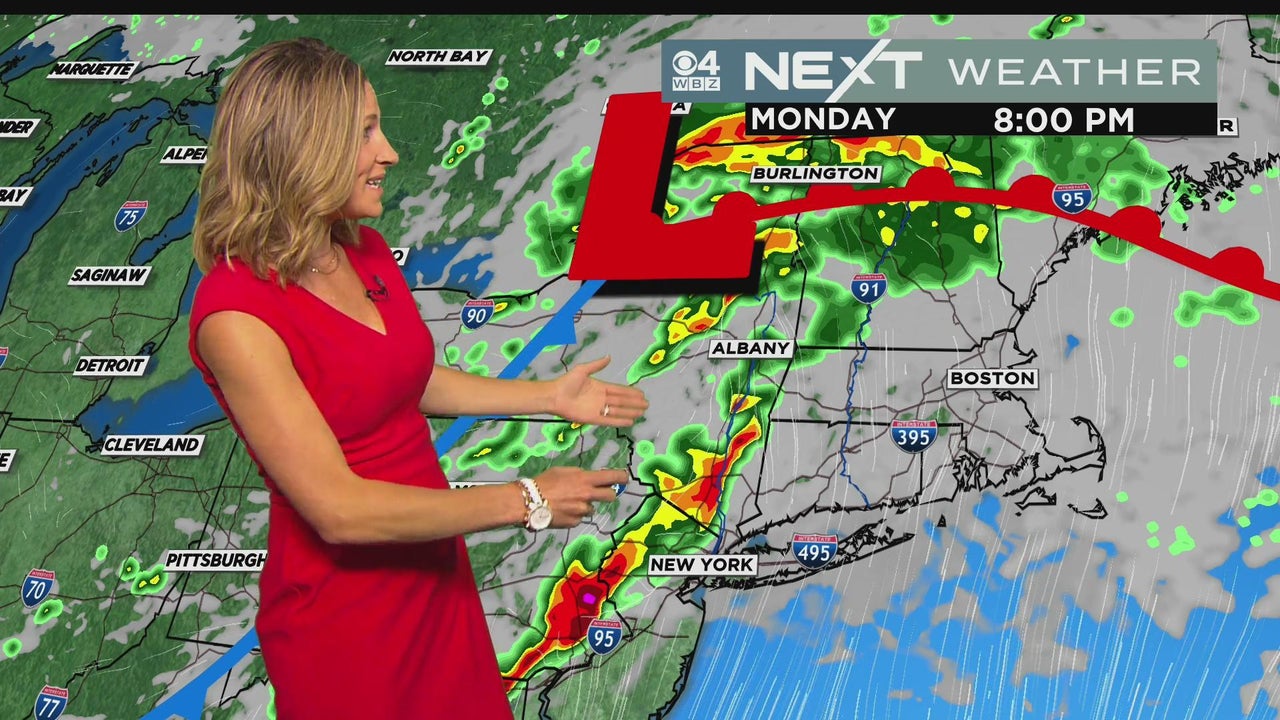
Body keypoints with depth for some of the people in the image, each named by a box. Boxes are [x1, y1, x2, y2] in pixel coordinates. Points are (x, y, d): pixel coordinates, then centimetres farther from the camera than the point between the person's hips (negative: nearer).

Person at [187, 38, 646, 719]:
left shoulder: (366, 251, 0)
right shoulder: (235, 315, -25)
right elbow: (338, 509, -27)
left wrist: (551, 396, 12)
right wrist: (525, 502, -21)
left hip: (434, 576, 7)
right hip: (340, 616, -7)